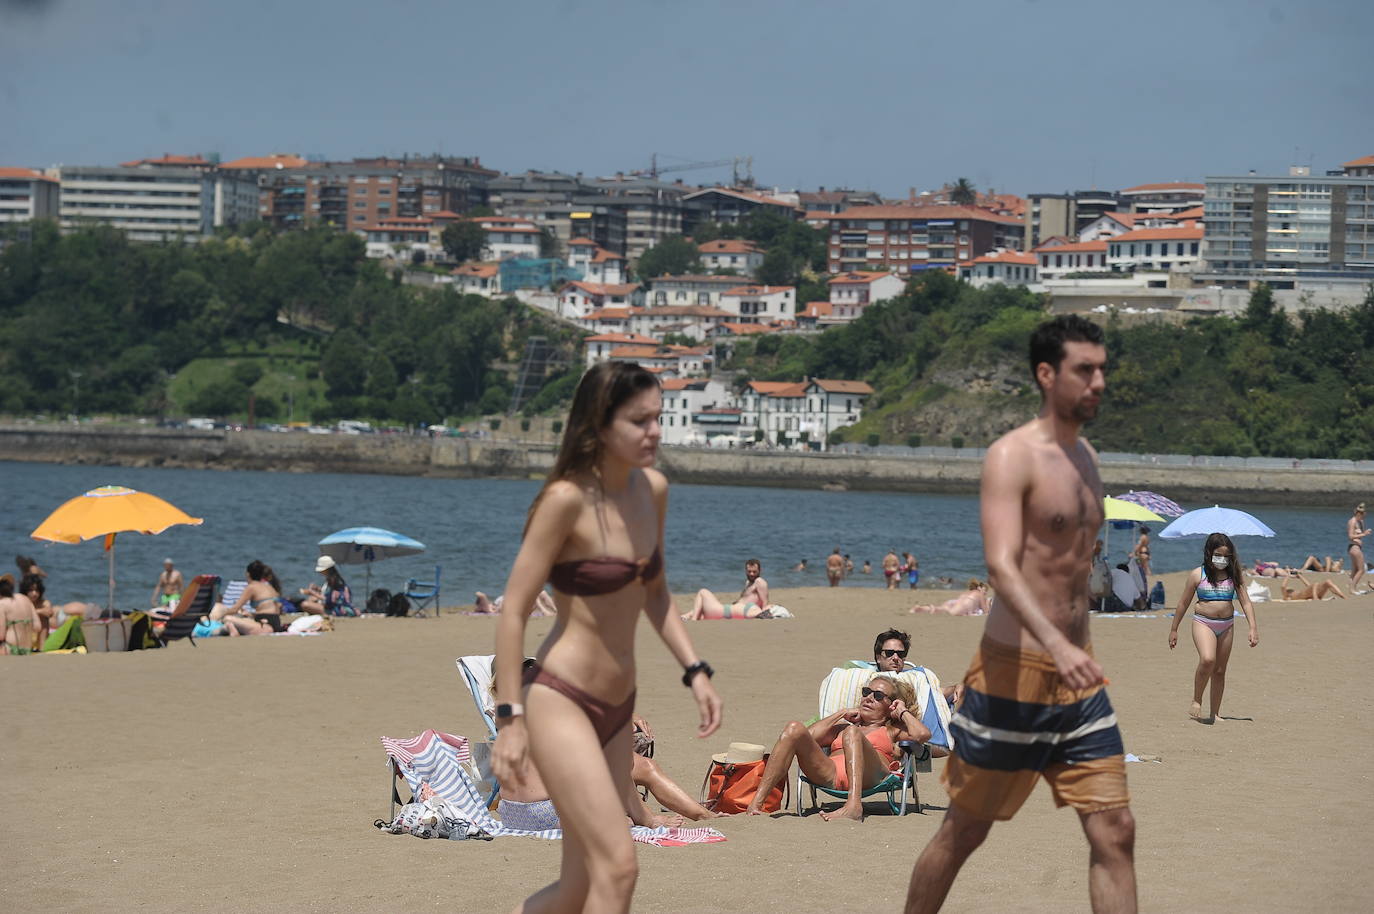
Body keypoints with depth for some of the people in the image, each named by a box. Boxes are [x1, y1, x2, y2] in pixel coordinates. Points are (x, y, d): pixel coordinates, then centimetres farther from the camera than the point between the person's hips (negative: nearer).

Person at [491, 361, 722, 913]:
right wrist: (509, 719, -16)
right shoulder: (567, 499, -17)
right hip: (558, 701, -8)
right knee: (618, 868, -18)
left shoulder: (653, 490, 5)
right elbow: (514, 610, -14)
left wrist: (695, 672, 9)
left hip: (617, 709, 8)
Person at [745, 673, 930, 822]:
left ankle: (854, 806, -53)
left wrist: (902, 711, 26)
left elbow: (922, 734, 10)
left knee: (852, 733, -32)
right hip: (830, 774, 3)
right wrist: (842, 714, 26)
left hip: (868, 776, -3)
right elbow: (810, 735, 21)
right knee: (794, 728, -19)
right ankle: (756, 803, -36)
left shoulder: (892, 731, 33)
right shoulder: (842, 726, 41)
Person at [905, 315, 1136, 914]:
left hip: (1077, 677, 7)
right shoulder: (1012, 457, -12)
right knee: (964, 832, 6)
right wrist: (1056, 645, -39)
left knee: (1115, 834, -2)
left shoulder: (1085, 457, 13)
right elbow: (1001, 566, -25)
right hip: (1013, 672, -7)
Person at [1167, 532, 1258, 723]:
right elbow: (1183, 603, 5)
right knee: (1207, 659, -27)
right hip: (1203, 622, -3)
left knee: (1220, 670, 8)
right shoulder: (1197, 575, -1)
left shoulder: (1234, 576, 4)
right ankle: (1196, 701, -9)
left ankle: (1215, 713, 16)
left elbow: (1245, 602, 2)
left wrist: (1253, 628, -10)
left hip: (1226, 625, 3)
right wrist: (1174, 629, 8)